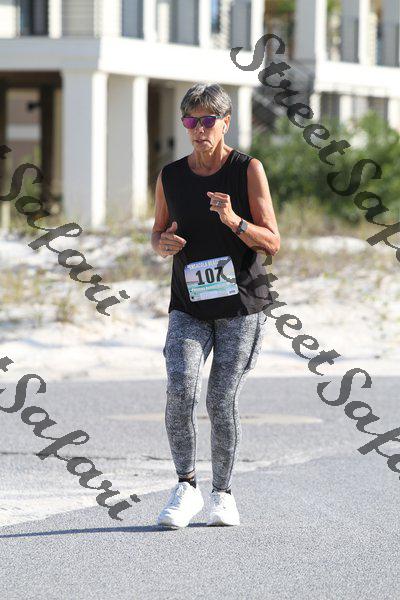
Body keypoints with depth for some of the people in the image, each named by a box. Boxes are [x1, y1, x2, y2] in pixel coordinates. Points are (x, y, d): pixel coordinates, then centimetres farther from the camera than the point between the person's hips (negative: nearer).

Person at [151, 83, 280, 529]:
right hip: (189, 308, 2)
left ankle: (222, 493, 14)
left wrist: (233, 221, -24)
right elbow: (158, 234, 17)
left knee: (222, 401, -4)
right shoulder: (170, 177, 4)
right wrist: (163, 243, -7)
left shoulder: (248, 170, -5)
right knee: (179, 390, -18)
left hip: (242, 307, -2)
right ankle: (186, 488, -6)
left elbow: (272, 243, -7)